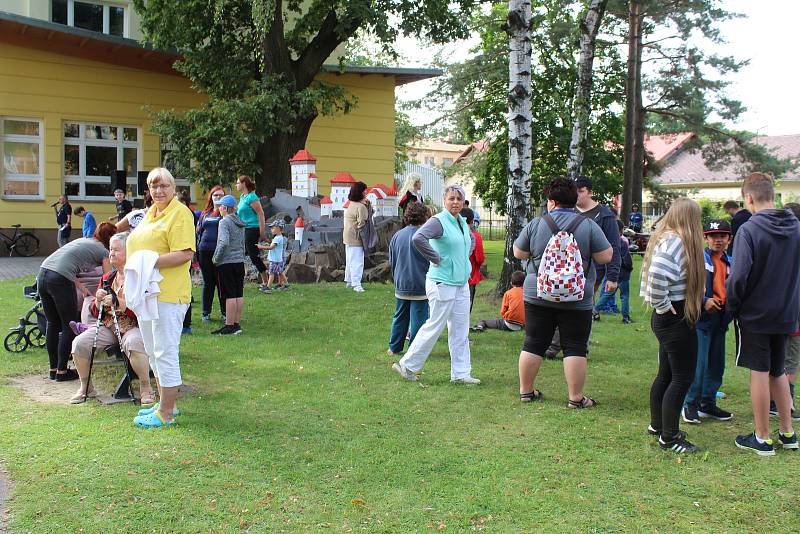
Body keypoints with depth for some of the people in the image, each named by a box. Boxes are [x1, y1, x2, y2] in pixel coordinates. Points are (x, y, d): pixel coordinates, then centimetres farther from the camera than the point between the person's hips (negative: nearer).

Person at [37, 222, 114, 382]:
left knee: (52, 324, 18)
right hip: (60, 279, -7)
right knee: (69, 326, 7)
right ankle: (62, 371, 11)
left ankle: (53, 369, 26)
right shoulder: (103, 251, 7)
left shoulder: (83, 240, 27)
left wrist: (80, 286, 16)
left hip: (42, 274, 8)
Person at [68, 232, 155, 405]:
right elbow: (95, 313, 19)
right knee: (79, 343, -16)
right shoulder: (107, 278, 17)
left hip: (133, 326, -6)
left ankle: (146, 388, -20)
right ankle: (85, 387, 5)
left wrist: (118, 302, -23)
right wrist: (98, 301, -3)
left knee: (133, 343, -39)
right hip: (108, 326, 6)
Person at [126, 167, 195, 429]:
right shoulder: (150, 212, 18)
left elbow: (185, 254, -20)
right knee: (153, 353, 17)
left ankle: (166, 414, 2)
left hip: (168, 294, -10)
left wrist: (151, 262, -24)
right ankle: (164, 403, 30)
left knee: (165, 353, -5)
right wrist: (132, 277, 15)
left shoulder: (180, 213, -11)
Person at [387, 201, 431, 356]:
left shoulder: (397, 235, 4)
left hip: (401, 286, 5)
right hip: (420, 286, -5)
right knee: (418, 319, 3)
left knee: (400, 317, 16)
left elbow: (391, 262, 12)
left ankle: (394, 348, 24)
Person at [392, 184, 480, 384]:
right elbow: (417, 238, -33)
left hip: (462, 284, 8)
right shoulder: (438, 221, -15)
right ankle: (407, 365, 13)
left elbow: (471, 240, 34)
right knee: (434, 327, 0)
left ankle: (460, 373, 19)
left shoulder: (463, 223, 11)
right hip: (442, 284, -8)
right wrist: (436, 258, -23)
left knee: (460, 330, 10)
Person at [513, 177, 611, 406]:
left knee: (533, 344, 11)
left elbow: (518, 253, 7)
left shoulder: (536, 224, -2)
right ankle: (576, 398, 7)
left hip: (538, 295, 2)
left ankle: (526, 390, 20)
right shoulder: (588, 225, -5)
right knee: (575, 347, 5)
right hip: (576, 299, -2)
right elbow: (606, 257, -3)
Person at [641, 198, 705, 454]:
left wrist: (662, 307, 9)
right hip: (676, 318, -10)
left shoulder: (665, 238, 10)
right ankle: (669, 437, 6)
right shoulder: (675, 242, -20)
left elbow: (654, 274, 14)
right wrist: (663, 305, -20)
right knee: (682, 378, -2)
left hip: (667, 319, 10)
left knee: (666, 374, 20)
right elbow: (657, 274, -33)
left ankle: (657, 425, 33)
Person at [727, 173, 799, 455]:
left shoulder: (749, 230, -18)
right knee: (777, 371, 19)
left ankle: (762, 439, 13)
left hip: (754, 315, -6)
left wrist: (732, 305, -7)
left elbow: (738, 276, -22)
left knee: (759, 373, 3)